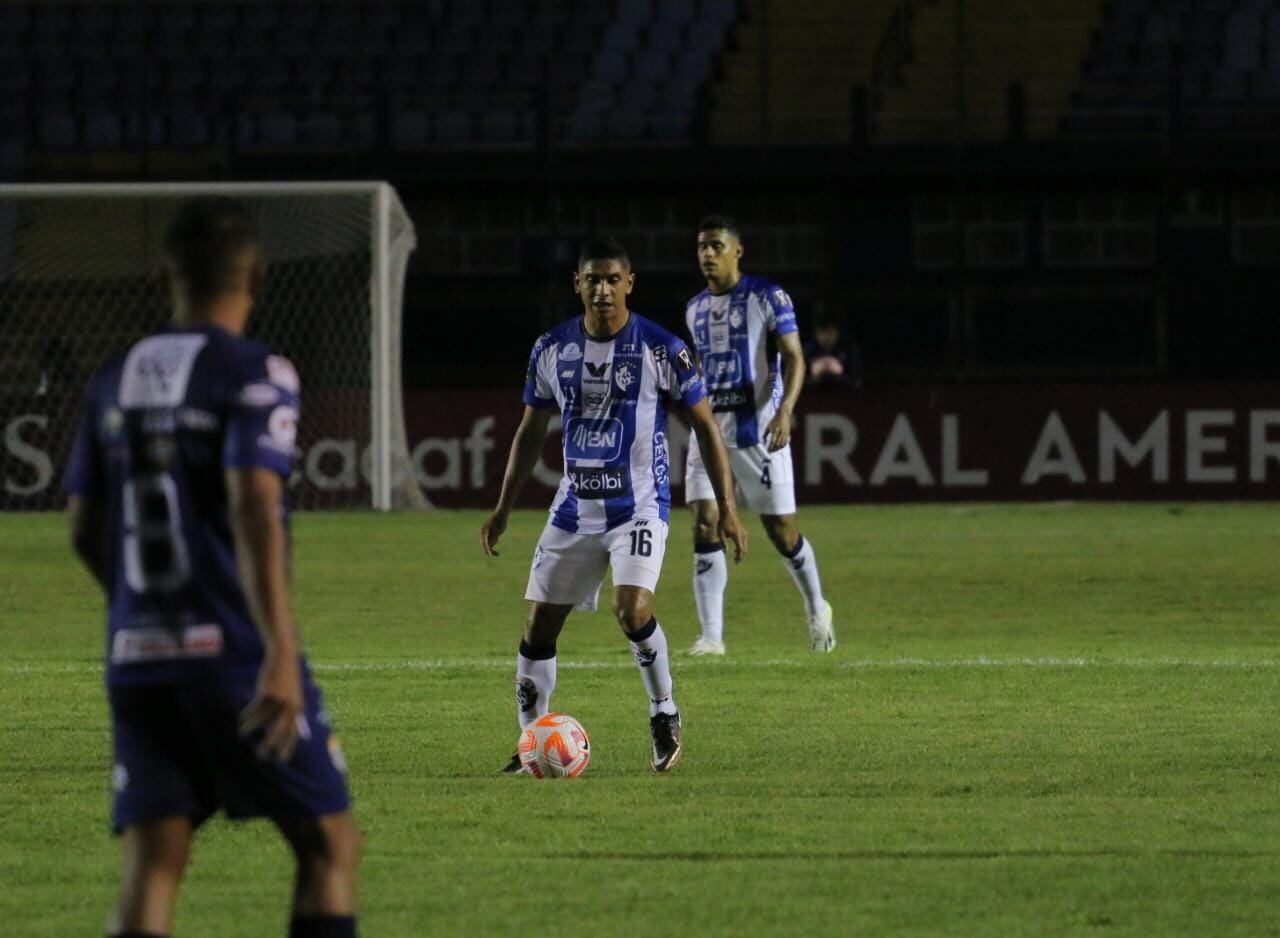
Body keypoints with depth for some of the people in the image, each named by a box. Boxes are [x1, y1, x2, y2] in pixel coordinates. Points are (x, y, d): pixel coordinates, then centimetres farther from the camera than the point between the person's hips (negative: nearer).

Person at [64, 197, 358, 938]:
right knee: (329, 845, 8)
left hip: (138, 658, 5)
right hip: (235, 654, -5)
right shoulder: (255, 375, -7)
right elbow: (254, 509, -20)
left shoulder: (116, 382, 11)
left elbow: (87, 534, 15)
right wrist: (281, 653, -26)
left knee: (151, 869, 1)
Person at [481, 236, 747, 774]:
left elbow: (705, 425, -1)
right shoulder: (552, 350, 2)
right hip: (574, 509, 4)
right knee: (539, 625, 2)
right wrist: (503, 509, 12)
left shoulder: (662, 350, -9)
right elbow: (531, 432, 14)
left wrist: (727, 507, -6)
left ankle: (665, 716, -1)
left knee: (632, 610, -24)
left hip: (640, 506, -4)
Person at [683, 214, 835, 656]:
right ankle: (711, 636, -9)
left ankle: (817, 610, 28)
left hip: (759, 428, -5)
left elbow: (794, 359, -10)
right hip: (709, 429, 5)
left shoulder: (768, 297, -6)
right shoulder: (695, 309, 12)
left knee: (781, 531, 2)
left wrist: (785, 412, -24)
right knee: (705, 525, -9)